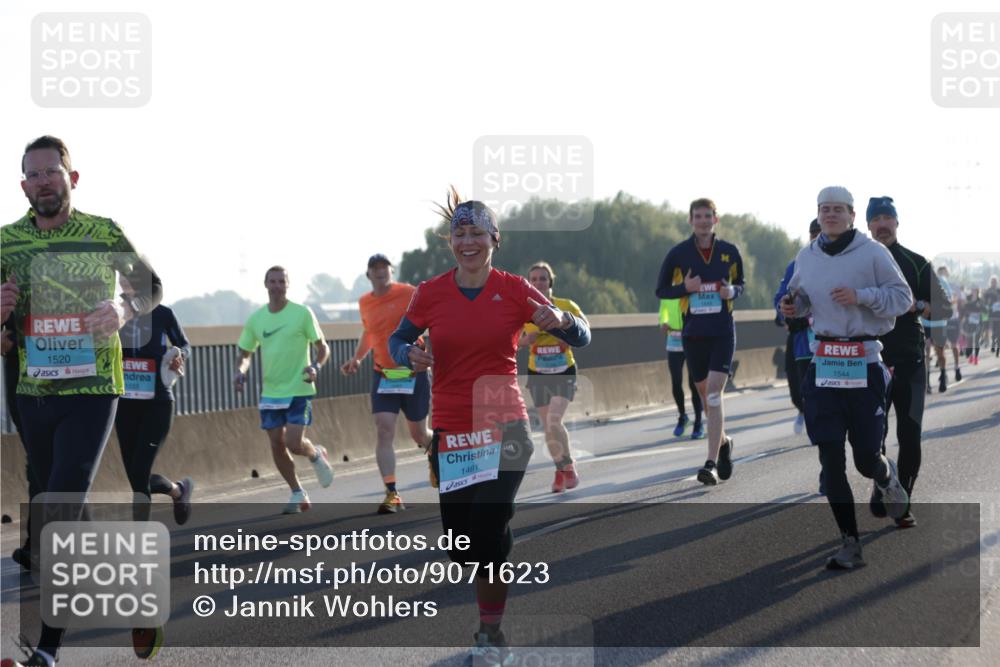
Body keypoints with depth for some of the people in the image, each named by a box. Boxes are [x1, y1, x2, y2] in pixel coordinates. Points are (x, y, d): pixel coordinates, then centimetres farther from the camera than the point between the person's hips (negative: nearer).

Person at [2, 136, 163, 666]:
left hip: (92, 389, -4)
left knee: (61, 515, -15)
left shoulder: (104, 234, -3)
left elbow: (152, 286, 10)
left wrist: (125, 310, -11)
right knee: (62, 517, 12)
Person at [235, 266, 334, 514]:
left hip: (299, 390, -4)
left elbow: (323, 347, -2)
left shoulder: (302, 313, -6)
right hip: (270, 392, 4)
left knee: (293, 443, -14)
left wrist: (316, 366, -22)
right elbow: (245, 353, 15)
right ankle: (297, 494, 20)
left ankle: (316, 455, 21)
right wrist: (240, 372, -5)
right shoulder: (255, 319, 5)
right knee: (276, 445, 4)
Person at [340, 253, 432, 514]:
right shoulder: (365, 303, 6)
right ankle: (392, 495, -13)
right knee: (384, 431, -12)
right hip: (383, 375, 3)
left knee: (419, 435, 7)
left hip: (414, 373, -3)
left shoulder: (409, 293, -10)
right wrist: (357, 359, 11)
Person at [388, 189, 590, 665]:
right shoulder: (430, 293, 1)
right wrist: (411, 355, -11)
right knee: (460, 545, 4)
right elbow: (397, 341, 12)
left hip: (504, 429, -2)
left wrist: (561, 320, -24)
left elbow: (581, 339, -1)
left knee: (487, 533, -13)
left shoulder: (514, 289, -3)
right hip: (451, 434, 2)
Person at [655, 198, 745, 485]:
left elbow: (740, 284, 16)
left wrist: (732, 292, -8)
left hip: (723, 332, -2)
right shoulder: (678, 253, -1)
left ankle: (712, 463, -15)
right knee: (705, 394, 12)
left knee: (714, 395, -14)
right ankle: (723, 442, 39)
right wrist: (685, 287, -13)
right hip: (693, 333, 2)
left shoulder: (730, 252, 2)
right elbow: (661, 290, 6)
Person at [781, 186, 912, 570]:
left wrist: (860, 296, -18)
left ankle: (888, 480, 40)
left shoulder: (873, 253, -5)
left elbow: (903, 297, -4)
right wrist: (792, 308, 1)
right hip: (823, 363, 4)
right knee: (830, 460, -3)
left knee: (866, 459, 1)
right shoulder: (806, 258, 8)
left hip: (864, 363, -3)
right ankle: (850, 545, 4)